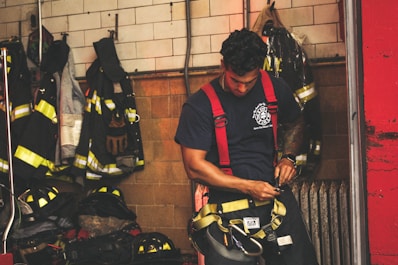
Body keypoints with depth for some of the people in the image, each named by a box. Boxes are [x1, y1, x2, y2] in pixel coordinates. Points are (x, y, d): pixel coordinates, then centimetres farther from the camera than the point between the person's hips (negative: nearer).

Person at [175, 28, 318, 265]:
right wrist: (249, 187, -14)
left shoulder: (275, 89, 4)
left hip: (274, 192, 3)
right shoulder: (199, 106, -9)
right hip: (228, 202, -3)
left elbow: (295, 124, 23)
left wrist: (289, 157, 4)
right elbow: (194, 167, -11)